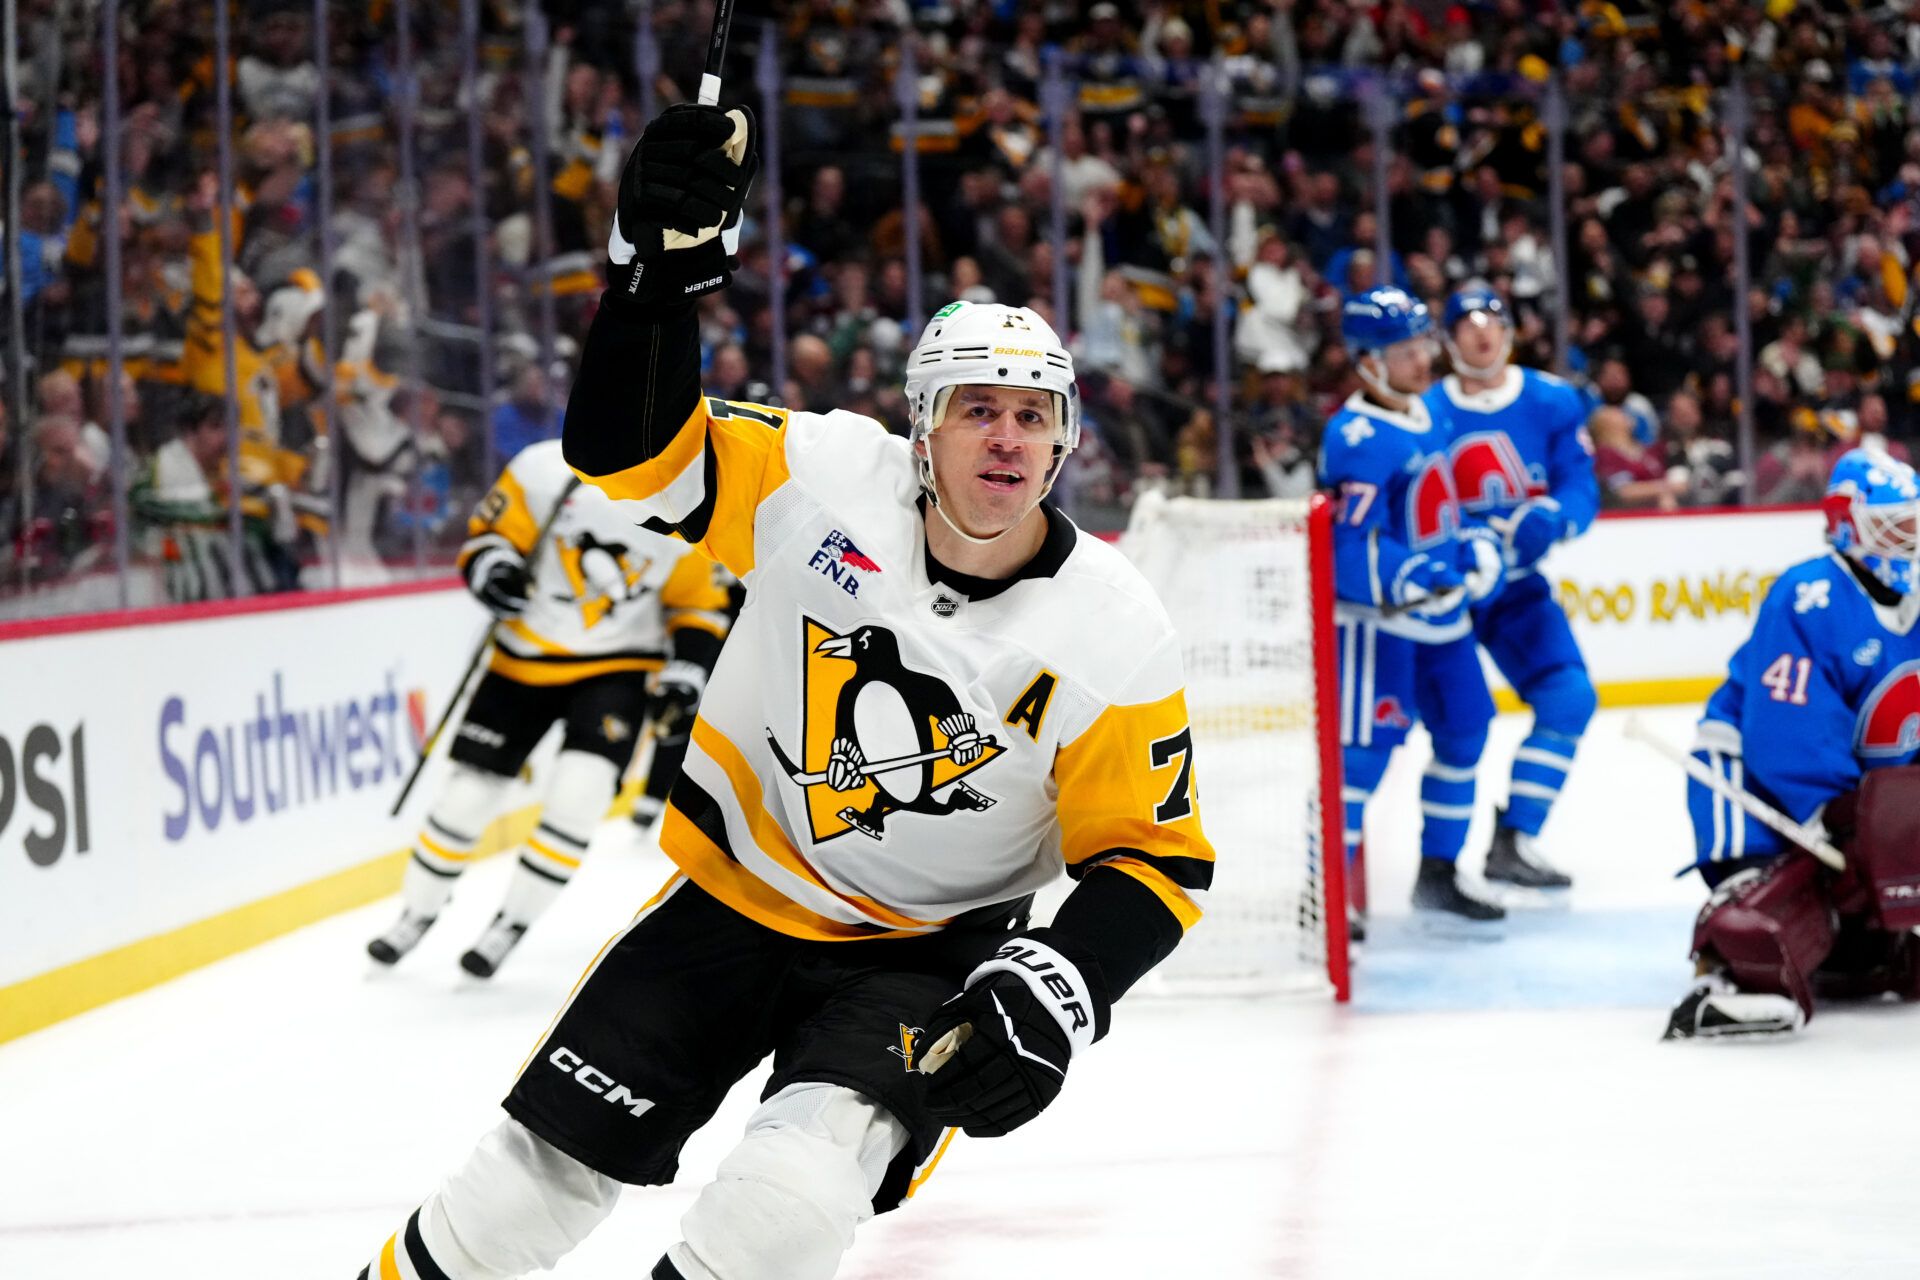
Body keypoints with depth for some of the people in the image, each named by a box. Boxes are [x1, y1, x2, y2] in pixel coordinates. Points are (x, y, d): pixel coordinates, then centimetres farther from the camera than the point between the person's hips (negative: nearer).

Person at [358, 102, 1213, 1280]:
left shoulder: (1114, 638, -16)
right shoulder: (825, 481, -14)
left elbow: (1155, 856, -12)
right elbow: (635, 456, -17)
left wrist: (1060, 987, -29)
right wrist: (661, 268, -32)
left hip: (925, 954, -2)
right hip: (736, 892, 2)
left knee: (806, 1178, -27)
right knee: (542, 1166, 3)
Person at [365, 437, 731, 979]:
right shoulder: (545, 472, -18)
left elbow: (698, 604, 1)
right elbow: (487, 537, -7)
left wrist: (687, 668, -13)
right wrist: (492, 568, -29)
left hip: (617, 669, 0)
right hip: (526, 658, 0)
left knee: (577, 796, -19)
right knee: (469, 792, 3)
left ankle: (511, 925, 0)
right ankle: (417, 914, 26)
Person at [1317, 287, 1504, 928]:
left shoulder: (1425, 414, 10)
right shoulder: (1358, 441, -20)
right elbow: (1351, 549, -25)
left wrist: (1476, 549, 6)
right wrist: (1419, 579, -33)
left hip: (1438, 613, 9)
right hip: (1373, 617, -9)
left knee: (1464, 729, 14)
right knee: (1366, 745, -13)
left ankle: (1437, 873, 28)